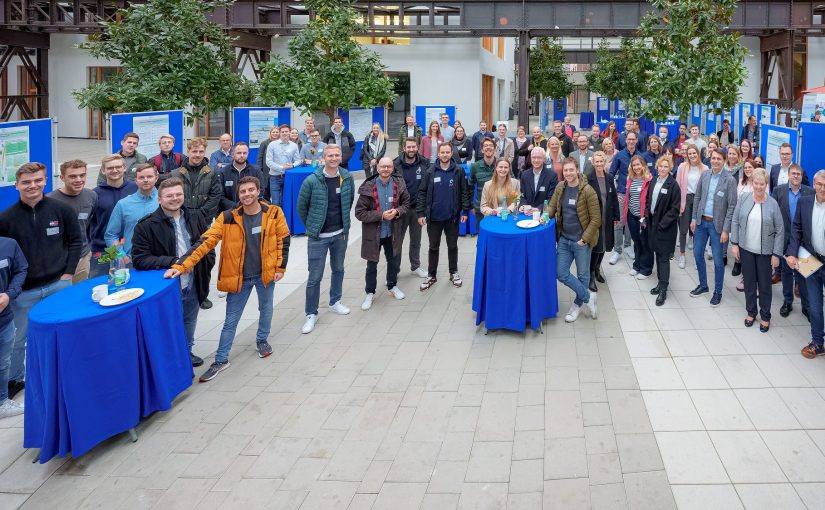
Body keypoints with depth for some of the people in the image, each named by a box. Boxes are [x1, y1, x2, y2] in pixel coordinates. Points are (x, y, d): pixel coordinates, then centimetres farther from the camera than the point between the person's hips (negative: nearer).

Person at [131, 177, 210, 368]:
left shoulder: (196, 219, 2)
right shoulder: (146, 226, -13)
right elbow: (139, 260, -17)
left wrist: (204, 273, 6)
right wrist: (173, 262, -24)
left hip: (192, 288, 5)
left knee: (189, 326, 24)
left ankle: (187, 354, 46)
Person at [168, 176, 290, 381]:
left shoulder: (274, 213, -11)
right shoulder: (228, 218, -14)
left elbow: (283, 240, 1)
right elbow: (205, 242, -20)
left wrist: (280, 267, -1)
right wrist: (180, 265, -27)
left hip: (265, 273, 1)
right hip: (239, 277, -1)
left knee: (266, 310, 22)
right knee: (231, 320, 6)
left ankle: (262, 341, 49)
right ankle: (221, 360, 17)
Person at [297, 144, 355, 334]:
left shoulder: (347, 178, -5)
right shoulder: (312, 181, -15)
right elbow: (301, 206, -4)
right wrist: (311, 226, 3)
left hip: (340, 234, 4)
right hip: (318, 236, -4)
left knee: (338, 269, 19)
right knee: (315, 276, -1)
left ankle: (335, 302, 39)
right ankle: (311, 314, 9)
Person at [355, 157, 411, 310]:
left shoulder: (399, 184, -7)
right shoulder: (368, 187, -17)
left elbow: (406, 203, 7)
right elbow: (359, 213, -16)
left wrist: (397, 211, -14)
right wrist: (381, 215, -23)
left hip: (393, 233, 3)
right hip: (373, 233, -3)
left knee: (394, 261, 20)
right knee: (372, 265, 12)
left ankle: (392, 286, 44)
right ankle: (370, 293, 29)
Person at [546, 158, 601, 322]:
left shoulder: (588, 191, -16)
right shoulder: (560, 187, 1)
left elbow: (596, 219, -14)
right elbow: (552, 207, 12)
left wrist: (584, 239, -16)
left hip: (581, 241, -5)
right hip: (564, 239, 5)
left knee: (582, 275, 9)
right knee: (560, 273, 4)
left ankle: (577, 304, 29)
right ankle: (588, 296, 20)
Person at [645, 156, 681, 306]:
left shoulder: (673, 185, -12)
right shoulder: (654, 182, 7)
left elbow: (675, 208, -14)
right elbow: (648, 201, 16)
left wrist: (662, 224, -17)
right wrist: (647, 217, 4)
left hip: (666, 226, -6)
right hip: (653, 223, 6)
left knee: (664, 257, -5)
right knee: (658, 254, 14)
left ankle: (663, 290, -3)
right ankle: (661, 283, 26)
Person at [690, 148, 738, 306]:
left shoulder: (730, 180, -12)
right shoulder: (704, 175, 1)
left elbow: (732, 206, -12)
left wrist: (726, 230, -14)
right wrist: (694, 218, 5)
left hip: (716, 224, -5)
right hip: (701, 222, 5)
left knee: (717, 260, 3)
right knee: (697, 254, 13)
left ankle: (718, 292, 18)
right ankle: (703, 285, 32)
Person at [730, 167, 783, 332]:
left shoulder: (773, 204, -10)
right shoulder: (743, 200, -3)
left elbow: (780, 230, -7)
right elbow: (735, 221, 4)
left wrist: (776, 254, -9)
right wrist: (734, 243, -2)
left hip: (765, 252, -2)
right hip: (746, 249, 2)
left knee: (764, 285, 7)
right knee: (749, 282, 13)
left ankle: (765, 316, 23)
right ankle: (751, 312, 30)